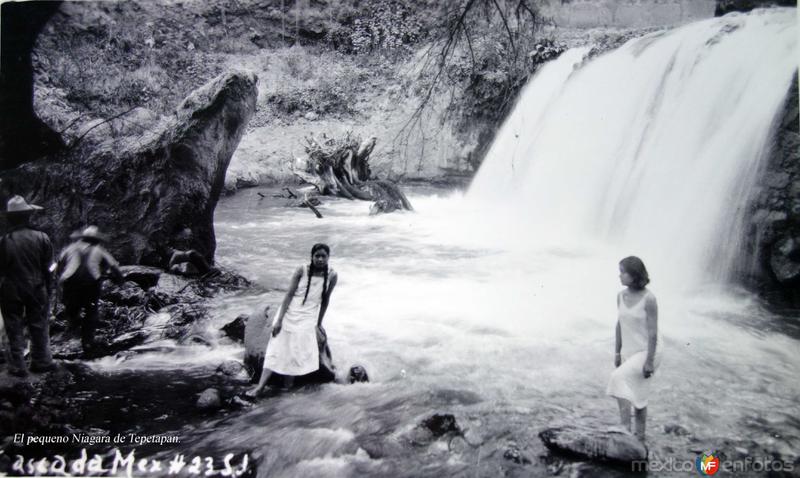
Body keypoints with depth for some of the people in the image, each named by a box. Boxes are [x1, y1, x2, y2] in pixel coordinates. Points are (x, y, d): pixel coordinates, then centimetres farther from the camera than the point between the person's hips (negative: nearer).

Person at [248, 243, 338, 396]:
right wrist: (279, 320, -13)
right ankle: (260, 386, -6)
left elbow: (325, 300, 6)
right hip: (288, 314, 0)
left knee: (297, 355, -5)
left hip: (306, 320, 1)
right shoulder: (302, 271, -9)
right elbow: (289, 295, -9)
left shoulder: (332, 276, -5)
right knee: (276, 350, -4)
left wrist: (319, 323, 13)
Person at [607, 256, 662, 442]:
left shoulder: (648, 299, -19)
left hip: (646, 352, -7)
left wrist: (649, 361, -18)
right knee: (635, 396, 13)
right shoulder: (621, 296, 0)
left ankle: (625, 428, -19)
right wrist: (617, 352, 11)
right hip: (628, 352, 7)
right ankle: (640, 436, 26)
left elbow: (653, 332, -17)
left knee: (619, 378, -25)